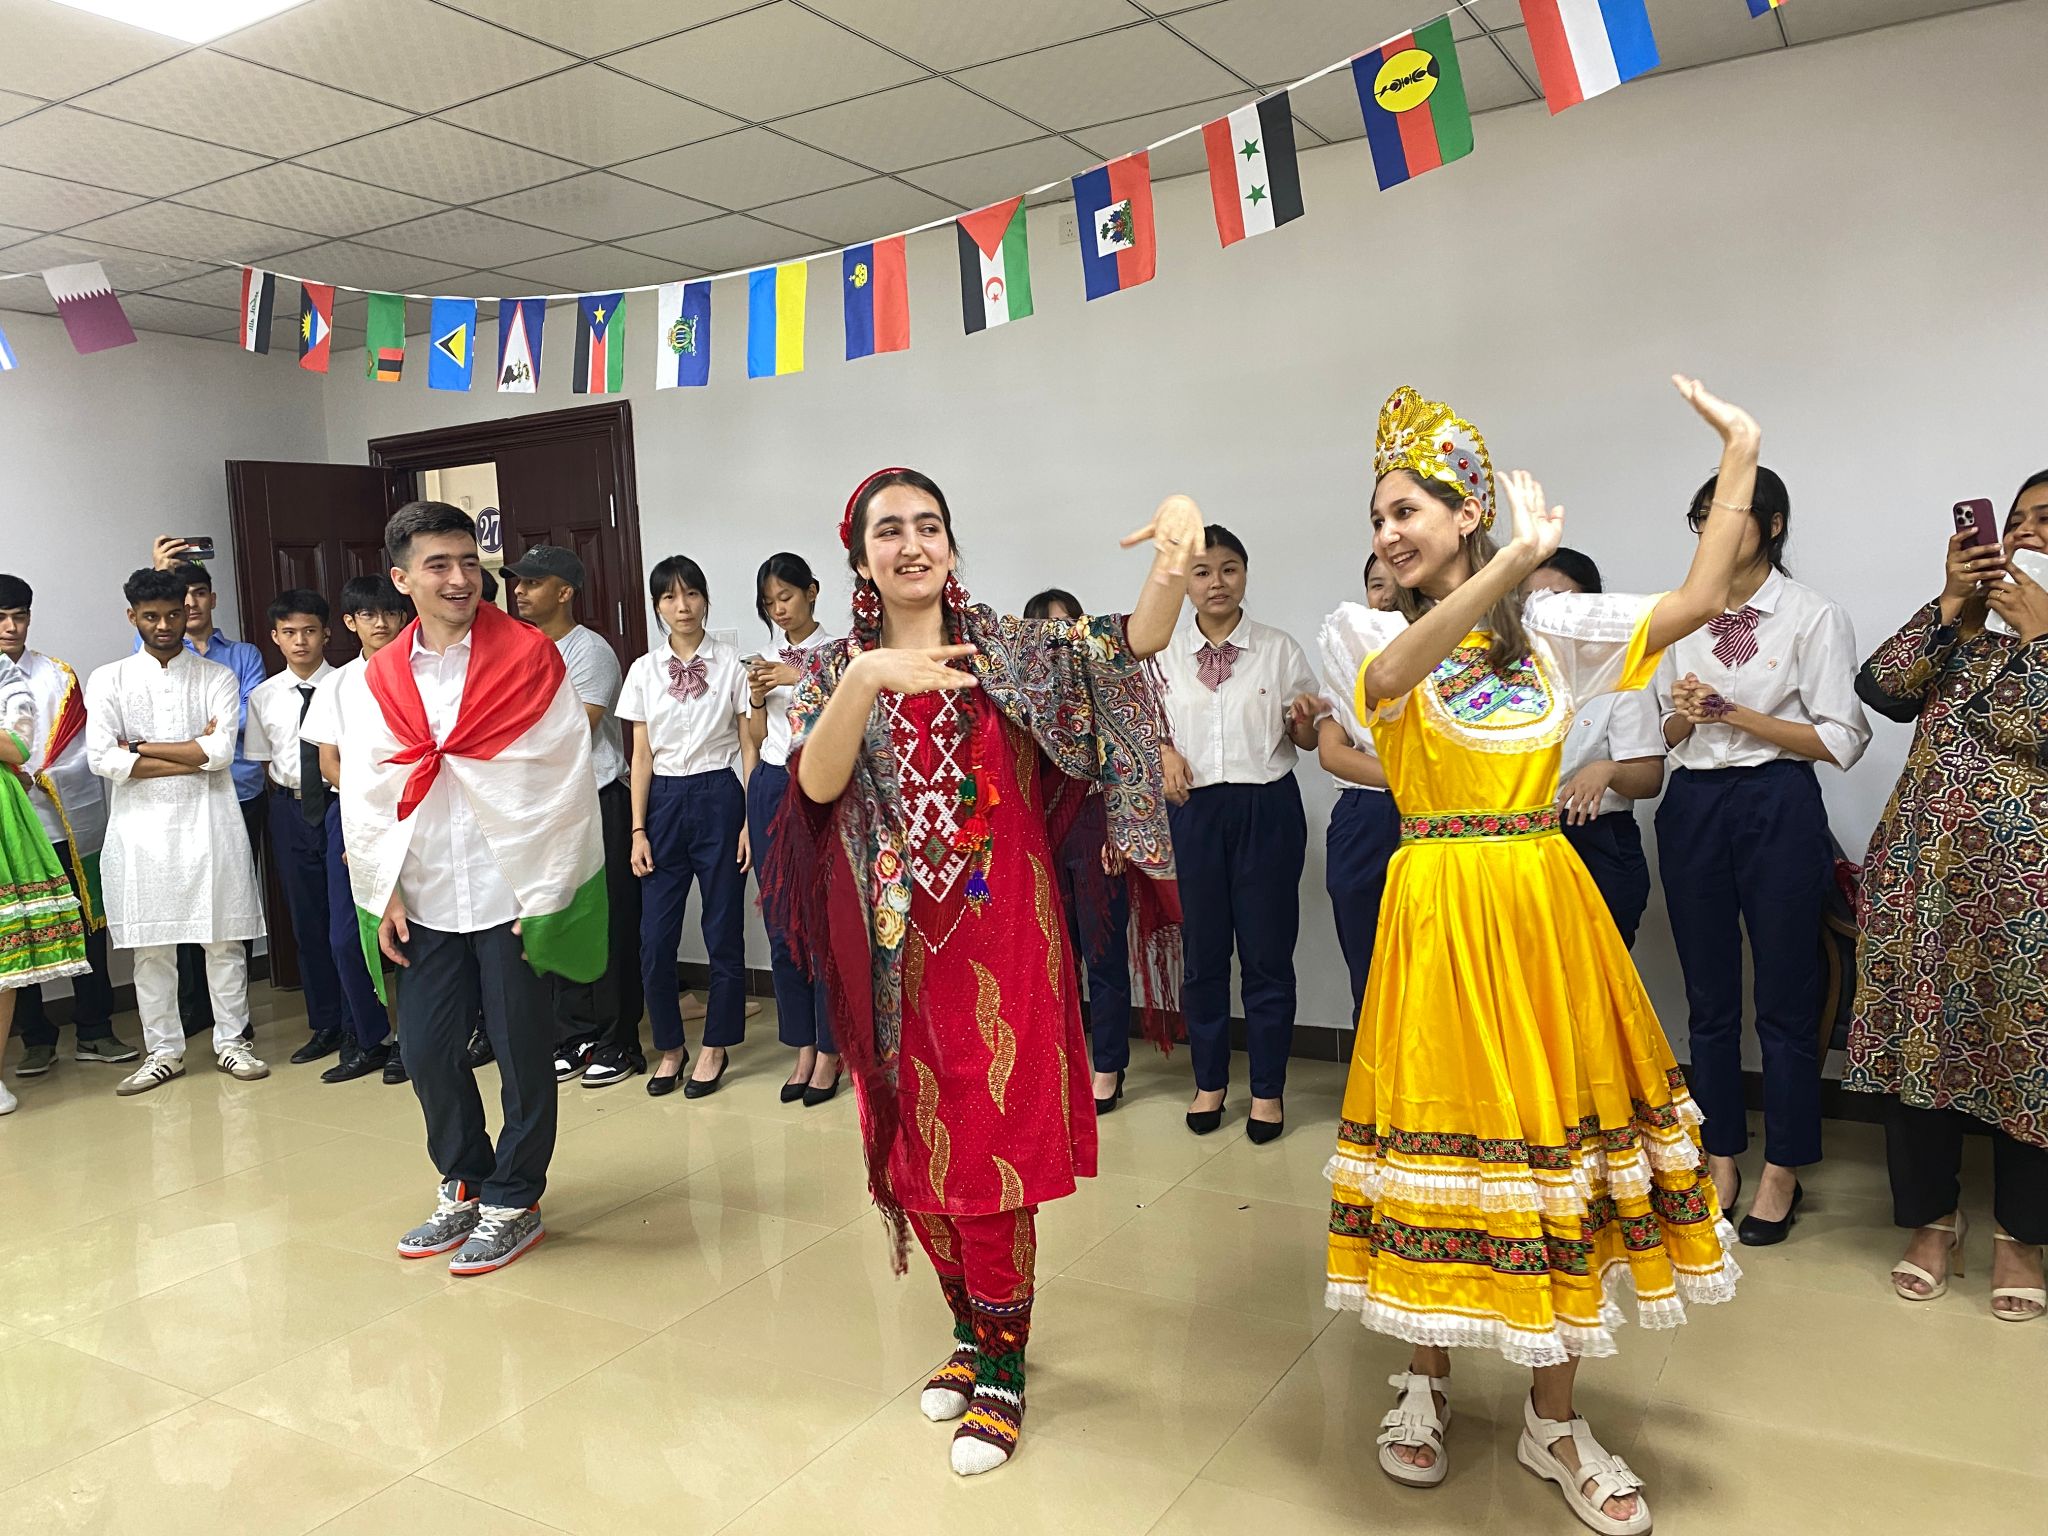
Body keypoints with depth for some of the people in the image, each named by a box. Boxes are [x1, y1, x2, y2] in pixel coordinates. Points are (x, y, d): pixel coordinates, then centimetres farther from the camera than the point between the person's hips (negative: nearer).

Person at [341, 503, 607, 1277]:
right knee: (426, 1049, 10)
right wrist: (386, 891, 2)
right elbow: (366, 794, 8)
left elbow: (564, 782, -9)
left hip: (512, 893, -4)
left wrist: (547, 893, -11)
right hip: (425, 901, 4)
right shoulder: (374, 681, 7)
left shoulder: (533, 660, -6)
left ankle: (514, 1201, 22)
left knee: (522, 1050, 5)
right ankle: (464, 1184, 32)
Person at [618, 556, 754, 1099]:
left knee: (723, 930, 4)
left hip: (719, 797, -2)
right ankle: (669, 1046, 20)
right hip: (664, 800, 2)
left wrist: (752, 820, -5)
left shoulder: (731, 664, -1)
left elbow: (749, 746, 0)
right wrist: (638, 830, 2)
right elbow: (642, 754, 7)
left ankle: (715, 1046, 20)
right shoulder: (644, 671, 6)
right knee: (655, 937, 1)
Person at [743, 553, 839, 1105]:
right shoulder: (768, 660, 14)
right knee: (782, 927, 7)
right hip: (770, 790, 5)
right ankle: (802, 1049, 18)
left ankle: (829, 1050, 8)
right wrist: (758, 698, -3)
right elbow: (757, 738, 15)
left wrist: (802, 679, -16)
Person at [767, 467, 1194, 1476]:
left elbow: (1134, 642, -13)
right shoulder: (835, 668, 3)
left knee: (991, 1147, 1)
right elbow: (817, 783, -15)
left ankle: (1001, 1366, 17)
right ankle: (970, 1327, 34)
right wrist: (865, 681, -31)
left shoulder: (1007, 649, 1)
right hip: (897, 946, 2)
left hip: (1001, 934, -2)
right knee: (919, 1149, 12)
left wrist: (1176, 550, -31)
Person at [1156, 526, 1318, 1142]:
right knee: (1203, 949, 8)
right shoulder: (1164, 653, 6)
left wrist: (1304, 719, -15)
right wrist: (1166, 753, -6)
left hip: (1267, 807, -1)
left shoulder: (1280, 649, 3)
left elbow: (1306, 739, 7)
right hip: (1194, 808, 1)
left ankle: (1268, 1088, 17)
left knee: (1268, 949, 3)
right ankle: (1209, 1080, 24)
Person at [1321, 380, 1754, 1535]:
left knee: (1555, 1131, 7)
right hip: (1440, 911, -2)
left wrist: (1740, 458, 2)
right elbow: (1391, 680, -23)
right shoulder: (1366, 630, 1)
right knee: (1447, 1132, 2)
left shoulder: (1549, 627, 9)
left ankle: (1553, 1418, 23)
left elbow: (1699, 603, 3)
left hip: (1545, 905, 3)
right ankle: (1428, 1376, 27)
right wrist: (1518, 557, -29)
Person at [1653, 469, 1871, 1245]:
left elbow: (1840, 741, -9)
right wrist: (1685, 714, -6)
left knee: (1784, 996, 3)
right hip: (1693, 806, 4)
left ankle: (1782, 1172, 17)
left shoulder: (1814, 617, -3)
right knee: (1708, 996, 11)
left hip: (1778, 808, -4)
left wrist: (1737, 715, -15)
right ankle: (1721, 1158, 23)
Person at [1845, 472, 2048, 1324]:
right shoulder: (1961, 636, 14)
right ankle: (1932, 1220, 21)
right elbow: (1878, 687, -2)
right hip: (1923, 867, 3)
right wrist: (1950, 605, -4)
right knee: (1922, 1041, 6)